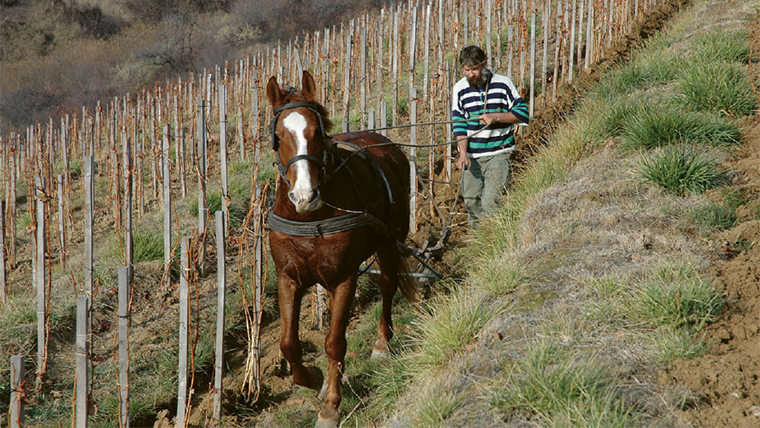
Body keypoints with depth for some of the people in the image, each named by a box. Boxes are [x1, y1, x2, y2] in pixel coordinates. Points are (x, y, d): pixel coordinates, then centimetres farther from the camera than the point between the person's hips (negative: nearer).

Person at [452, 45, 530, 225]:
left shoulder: (502, 84, -1)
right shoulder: (460, 88, 5)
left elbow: (523, 113, 0)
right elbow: (459, 123, 3)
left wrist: (496, 117, -14)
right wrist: (462, 153, -10)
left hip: (497, 153, -3)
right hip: (472, 155, 3)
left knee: (491, 202, -14)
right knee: (471, 200, 3)